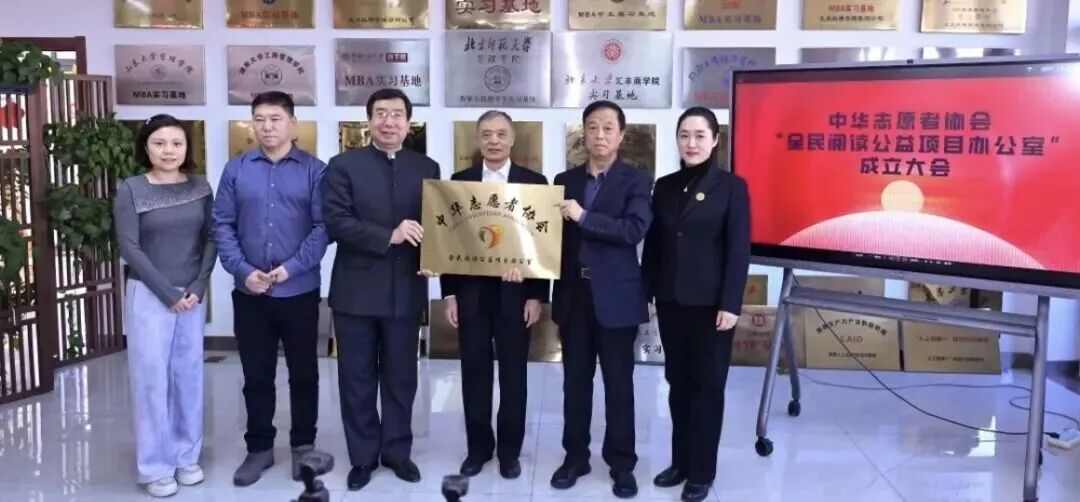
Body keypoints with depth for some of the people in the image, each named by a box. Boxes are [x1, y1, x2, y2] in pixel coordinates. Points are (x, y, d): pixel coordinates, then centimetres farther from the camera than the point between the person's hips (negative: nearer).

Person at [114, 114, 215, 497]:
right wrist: (167, 293, -12)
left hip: (193, 294, 3)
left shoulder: (199, 187, 3)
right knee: (152, 376, 1)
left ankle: (187, 456, 24)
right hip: (148, 294, -3)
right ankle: (155, 466, 13)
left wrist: (198, 287, -8)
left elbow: (210, 238, 4)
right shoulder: (130, 190, -6)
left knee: (188, 374, 9)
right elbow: (128, 247, -10)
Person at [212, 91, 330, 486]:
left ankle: (303, 445, 25)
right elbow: (222, 225, 2)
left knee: (303, 373, 10)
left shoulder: (314, 170, -2)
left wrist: (291, 268, -17)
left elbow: (322, 227, -8)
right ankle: (259, 448, 25)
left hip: (299, 291, -2)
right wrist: (243, 271, -11)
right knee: (256, 375, 11)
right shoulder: (236, 169, 4)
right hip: (249, 293, 2)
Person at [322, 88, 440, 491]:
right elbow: (335, 222, -11)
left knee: (401, 377, 12)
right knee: (357, 379, 8)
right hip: (356, 290, -2)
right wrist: (388, 236, -21)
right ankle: (363, 456, 22)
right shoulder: (343, 165, -1)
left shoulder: (427, 168, 7)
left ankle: (397, 450, 27)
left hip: (406, 290, 2)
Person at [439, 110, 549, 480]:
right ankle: (478, 447, 21)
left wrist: (537, 296, -6)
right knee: (475, 372, 8)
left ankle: (510, 450, 20)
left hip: (515, 291, -1)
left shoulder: (534, 182, 1)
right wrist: (449, 293, 0)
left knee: (513, 373, 7)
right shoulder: (459, 182, 5)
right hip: (471, 291, 1)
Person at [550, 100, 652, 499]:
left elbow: (635, 229, -16)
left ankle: (621, 463, 17)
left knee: (619, 383, 5)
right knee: (575, 380, 11)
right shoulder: (565, 180, 10)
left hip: (615, 296, -3)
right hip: (573, 294, 4)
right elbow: (556, 236, 7)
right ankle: (575, 456, 23)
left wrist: (584, 216, -24)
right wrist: (554, 295, 0)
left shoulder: (636, 181, -1)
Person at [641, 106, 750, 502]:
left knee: (707, 385, 5)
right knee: (678, 383, 12)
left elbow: (739, 249, -9)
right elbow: (652, 244, 9)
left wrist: (730, 303, -14)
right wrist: (646, 292, 5)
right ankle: (680, 461, 24)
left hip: (710, 303, -4)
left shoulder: (731, 186, -5)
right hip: (671, 301, 4)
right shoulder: (665, 186, 8)